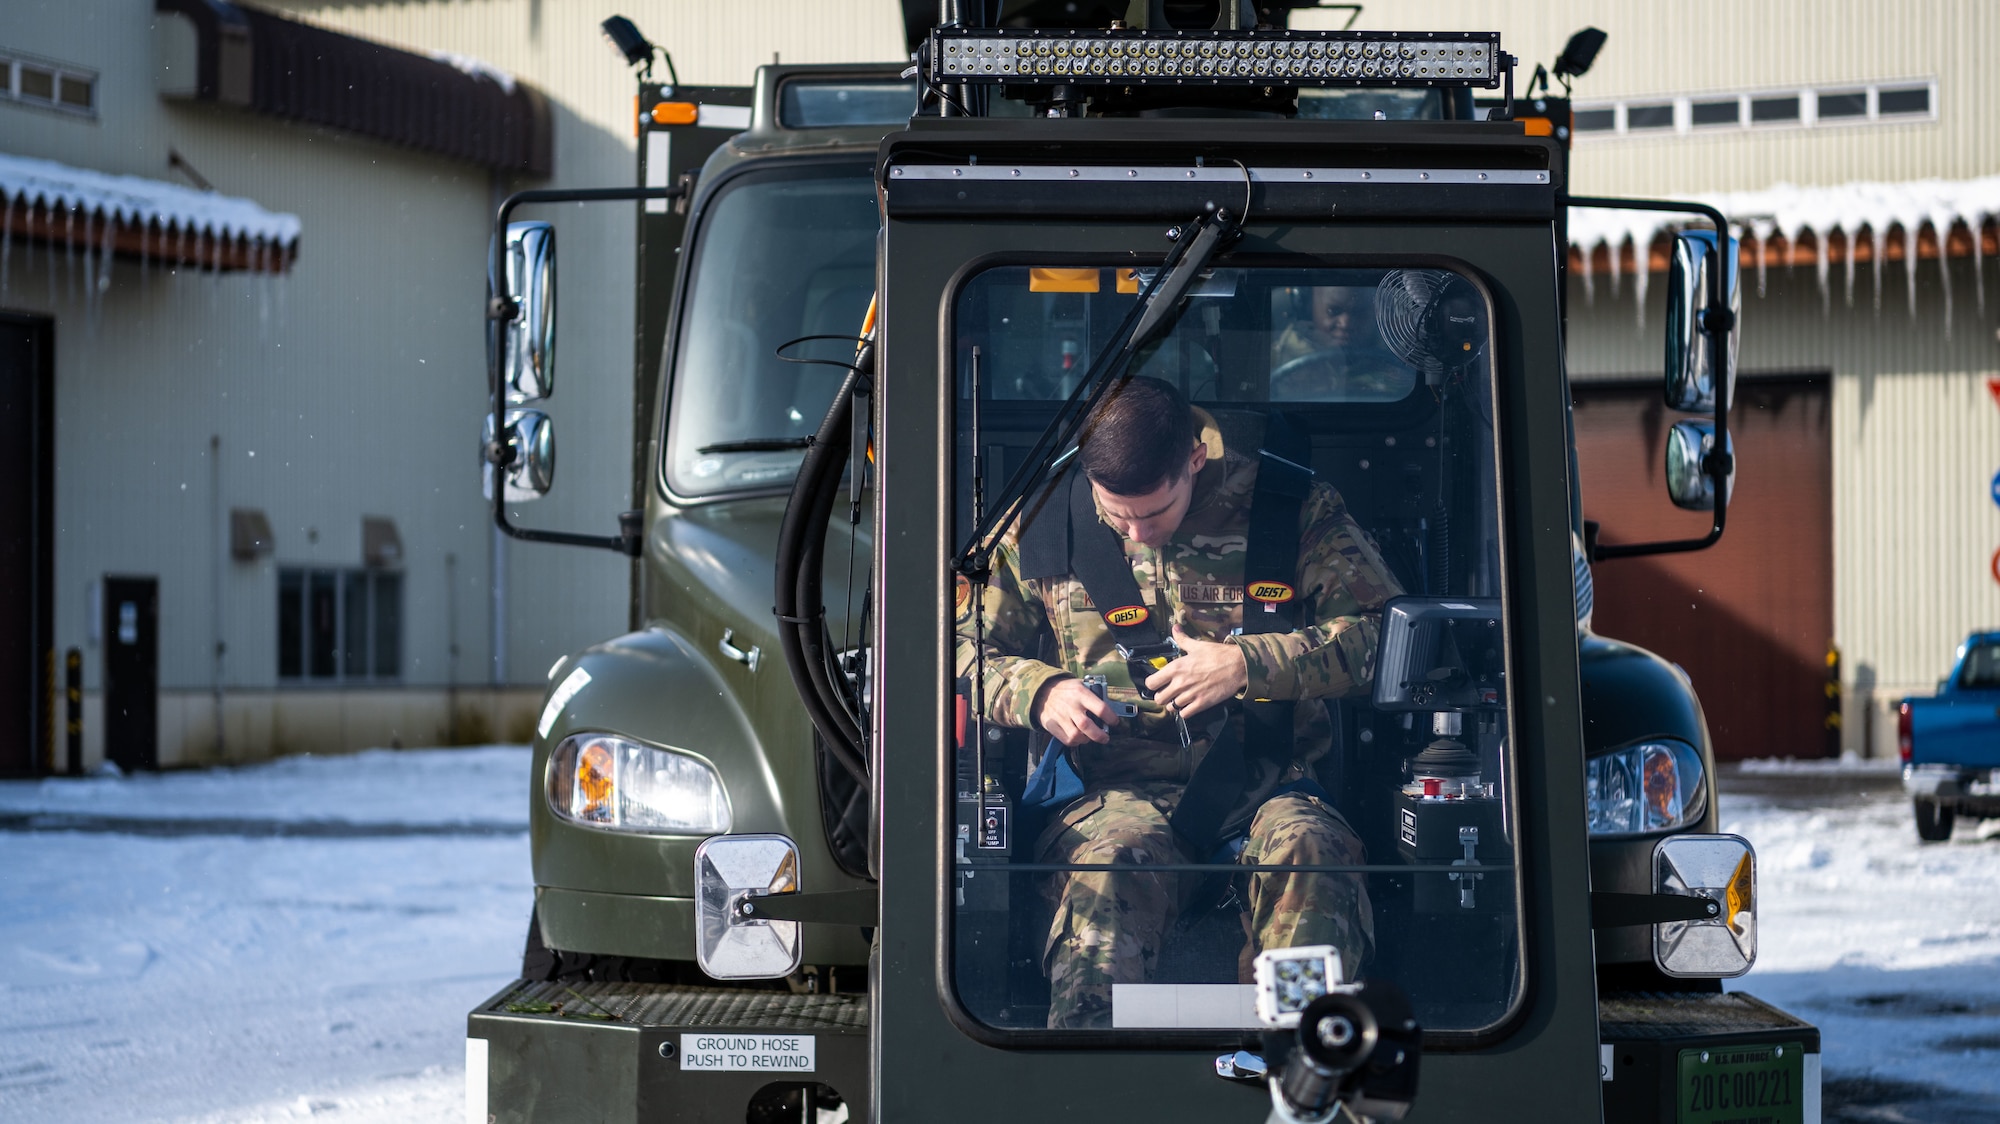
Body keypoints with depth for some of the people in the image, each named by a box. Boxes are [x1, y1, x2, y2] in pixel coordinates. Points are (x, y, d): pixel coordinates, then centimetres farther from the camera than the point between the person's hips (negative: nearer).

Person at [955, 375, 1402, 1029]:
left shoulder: (1289, 505, 4)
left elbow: (1384, 628, 0)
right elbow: (963, 645, 19)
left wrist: (1249, 663, -11)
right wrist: (1040, 693, -2)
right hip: (1119, 787, 1)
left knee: (1306, 852, -37)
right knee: (1109, 866, -37)